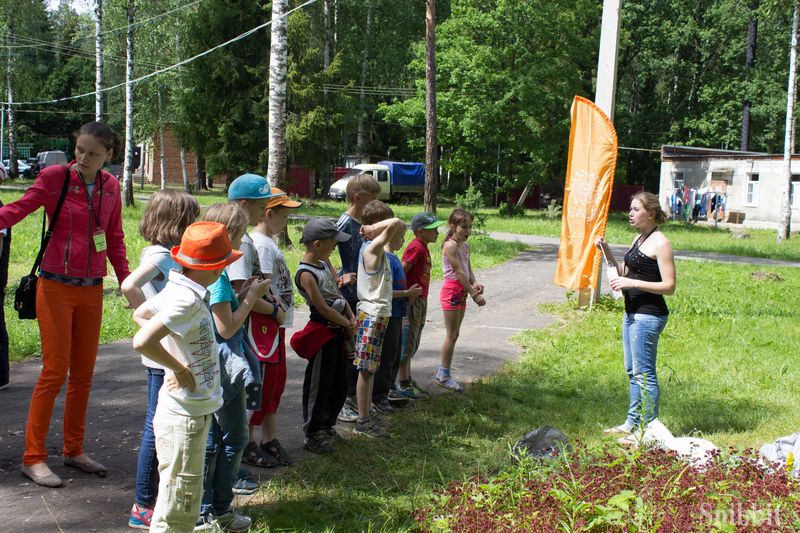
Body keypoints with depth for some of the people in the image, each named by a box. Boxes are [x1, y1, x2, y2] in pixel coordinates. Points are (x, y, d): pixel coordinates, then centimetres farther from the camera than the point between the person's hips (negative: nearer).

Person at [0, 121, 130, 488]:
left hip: (91, 291, 5)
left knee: (83, 372, 10)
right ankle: (33, 457, 5)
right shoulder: (54, 178, -8)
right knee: (55, 371, -5)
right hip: (56, 288, -5)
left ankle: (74, 449, 23)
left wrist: (127, 282, 11)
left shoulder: (110, 187, 6)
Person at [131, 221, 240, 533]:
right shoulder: (187, 300, -24)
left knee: (186, 501, 22)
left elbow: (139, 315, 20)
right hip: (184, 417, -10)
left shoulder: (179, 291, 4)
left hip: (197, 411, 10)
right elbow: (141, 342, -33)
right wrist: (181, 369, -20)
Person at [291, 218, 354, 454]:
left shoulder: (324, 263, 8)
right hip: (323, 332, -9)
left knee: (339, 383, 18)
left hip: (338, 330, 9)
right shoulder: (306, 273, -18)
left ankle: (327, 426, 33)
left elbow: (338, 292, 13)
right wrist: (348, 324, -8)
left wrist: (351, 317, -1)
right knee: (319, 385, 1)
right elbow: (323, 308, -19)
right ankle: (312, 435, 13)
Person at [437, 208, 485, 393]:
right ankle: (443, 375, 4)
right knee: (452, 334, -5)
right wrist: (474, 294, -19)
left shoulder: (465, 246, 12)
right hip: (452, 290, -9)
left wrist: (474, 283, -10)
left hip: (462, 292, 9)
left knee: (454, 334, 11)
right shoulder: (450, 246, -16)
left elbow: (468, 269, 12)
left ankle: (443, 373, 17)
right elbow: (459, 272, -19)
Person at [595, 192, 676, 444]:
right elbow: (625, 272, 21)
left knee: (644, 373, -5)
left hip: (648, 316, -10)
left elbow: (669, 286, -17)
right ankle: (632, 422, 27)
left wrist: (633, 283, -22)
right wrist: (608, 253, 7)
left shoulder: (660, 243, -14)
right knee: (633, 371, 17)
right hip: (632, 313, 10)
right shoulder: (638, 239, 14)